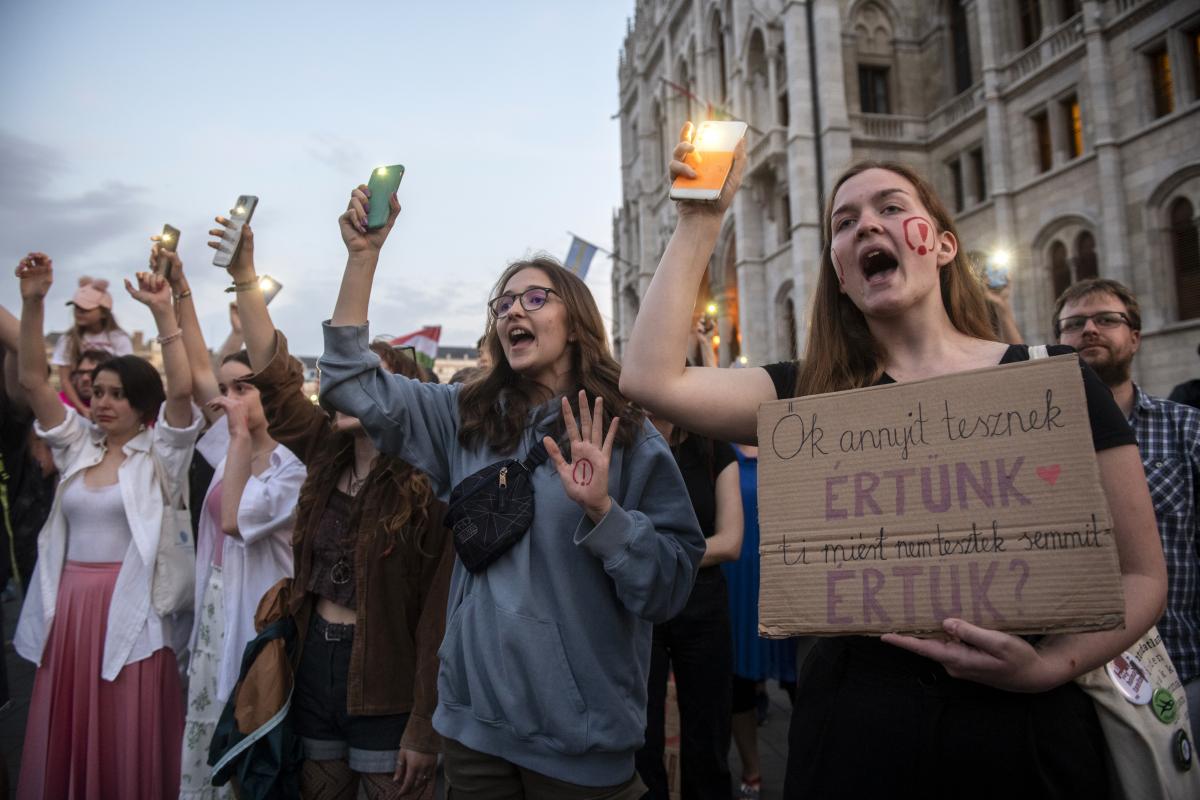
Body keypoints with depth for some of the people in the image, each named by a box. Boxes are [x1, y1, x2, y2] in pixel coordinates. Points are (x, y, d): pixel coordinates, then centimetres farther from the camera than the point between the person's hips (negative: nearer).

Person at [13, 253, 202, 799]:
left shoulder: (158, 455, -3)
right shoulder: (78, 447, 9)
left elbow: (181, 390, -19)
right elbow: (32, 381, 2)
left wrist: (163, 312, -25)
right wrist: (33, 303, -9)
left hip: (129, 610, -5)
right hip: (69, 608, 5)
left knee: (128, 747, 3)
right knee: (64, 745, 13)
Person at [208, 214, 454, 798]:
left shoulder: (428, 486, -16)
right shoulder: (328, 455, 3)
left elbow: (438, 617, -18)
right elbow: (274, 377, -3)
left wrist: (422, 729, -18)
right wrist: (245, 277, -10)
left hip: (383, 683, -6)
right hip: (314, 661, 6)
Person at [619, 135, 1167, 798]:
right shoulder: (815, 395, 0)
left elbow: (1142, 575, 1)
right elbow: (651, 379, -13)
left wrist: (1051, 665, -18)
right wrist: (702, 219, -8)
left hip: (1023, 728, 0)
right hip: (853, 730, 1)